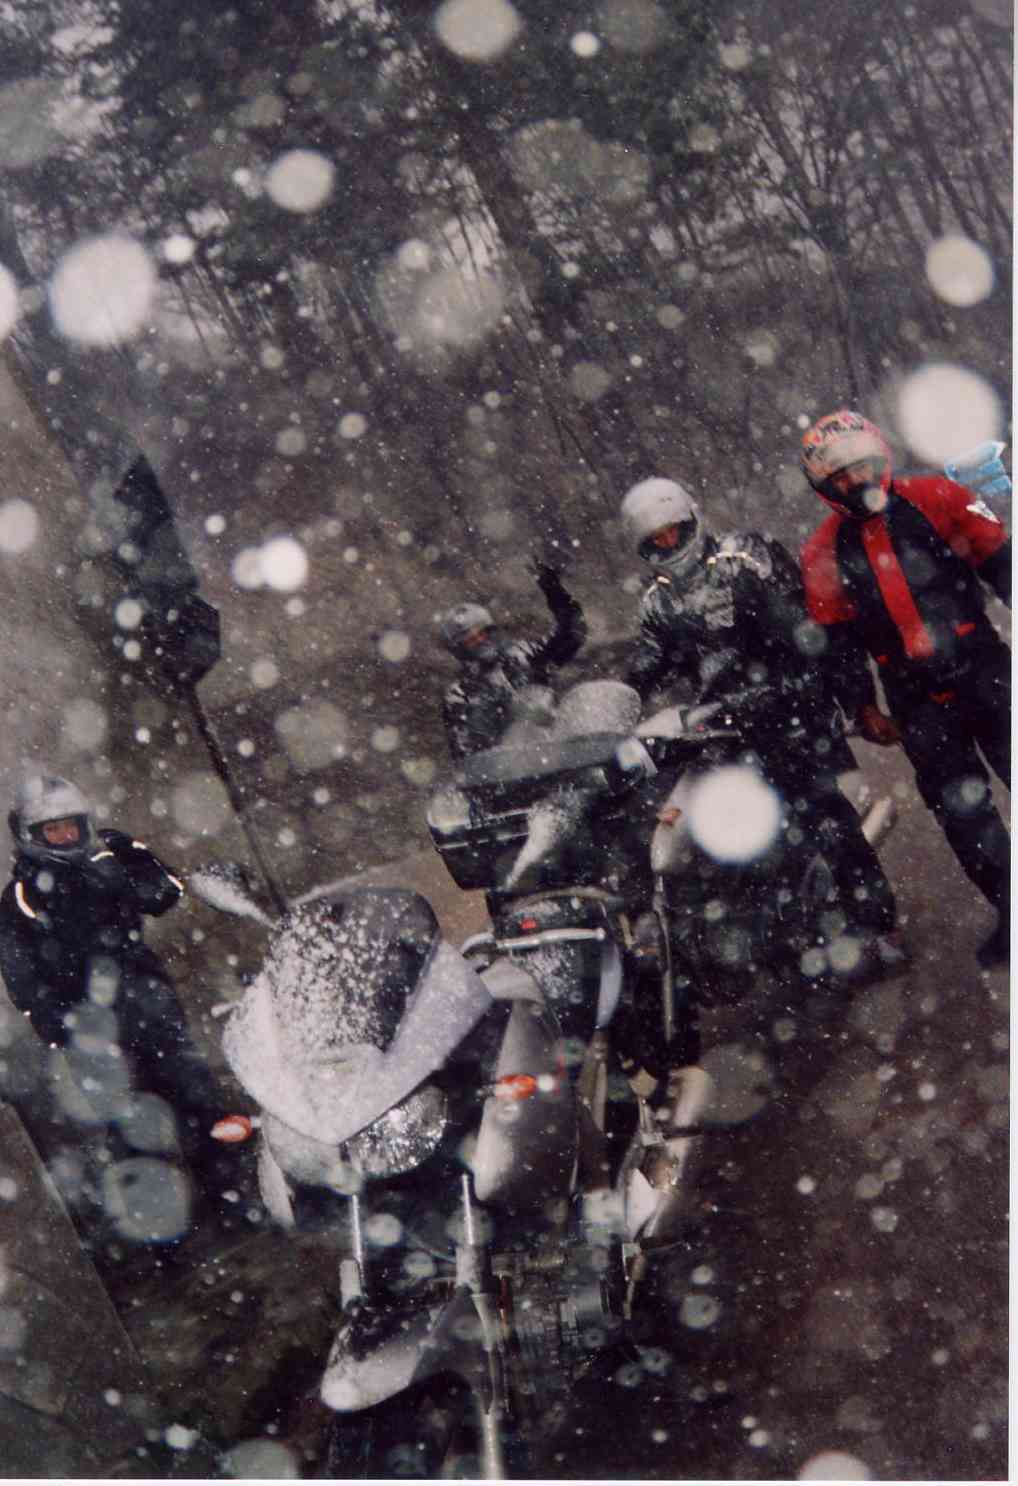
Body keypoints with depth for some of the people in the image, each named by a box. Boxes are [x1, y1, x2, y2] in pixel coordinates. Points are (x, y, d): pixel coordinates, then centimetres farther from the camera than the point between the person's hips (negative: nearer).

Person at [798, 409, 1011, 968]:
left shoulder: (934, 499, -3)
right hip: (919, 705, 1)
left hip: (985, 672, -1)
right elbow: (839, 641, 5)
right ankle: (1009, 909, 12)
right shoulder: (824, 556, 1)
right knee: (962, 809, 0)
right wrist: (863, 708, 1)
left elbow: (999, 561, -1)